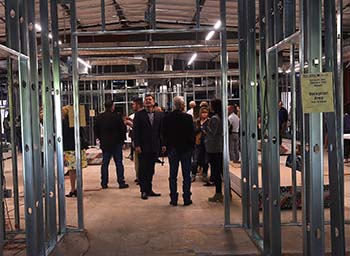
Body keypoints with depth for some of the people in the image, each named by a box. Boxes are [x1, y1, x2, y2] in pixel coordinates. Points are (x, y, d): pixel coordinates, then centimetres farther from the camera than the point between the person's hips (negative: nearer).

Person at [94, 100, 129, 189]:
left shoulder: (99, 117, 2)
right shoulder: (117, 116, -11)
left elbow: (96, 130, 6)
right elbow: (123, 129, -9)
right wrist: (122, 139, 6)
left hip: (104, 144, 4)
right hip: (116, 143, -4)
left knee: (104, 163, 10)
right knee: (119, 163, 2)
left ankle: (104, 183, 11)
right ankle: (121, 183, 3)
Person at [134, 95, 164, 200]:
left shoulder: (158, 115, 9)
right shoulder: (139, 114, -1)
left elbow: (161, 131, 9)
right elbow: (136, 131, -5)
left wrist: (162, 144, 4)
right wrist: (137, 145, -12)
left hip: (154, 147, 3)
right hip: (143, 147, -3)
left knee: (151, 169, 9)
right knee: (142, 169, 2)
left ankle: (149, 189, 17)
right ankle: (143, 191, 9)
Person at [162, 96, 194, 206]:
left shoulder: (167, 118, -3)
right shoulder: (188, 117, -11)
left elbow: (163, 134, 2)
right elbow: (192, 134, -8)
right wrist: (192, 146, 4)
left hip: (172, 149, 2)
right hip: (186, 148, -2)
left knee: (173, 175, 9)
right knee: (186, 175, 5)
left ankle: (173, 199, 10)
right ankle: (186, 199, 7)